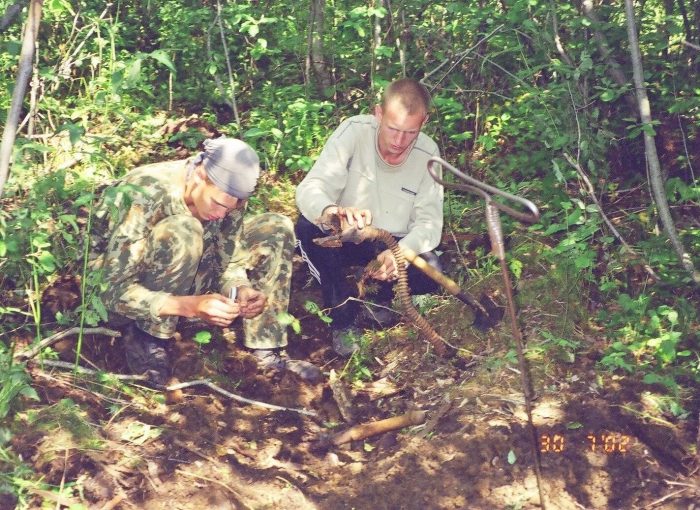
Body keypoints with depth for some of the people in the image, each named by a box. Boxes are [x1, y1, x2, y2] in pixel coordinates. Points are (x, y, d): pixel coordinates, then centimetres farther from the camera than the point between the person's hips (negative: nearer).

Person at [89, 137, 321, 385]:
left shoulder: (226, 192, -14)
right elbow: (115, 291, -32)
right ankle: (147, 336, -18)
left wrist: (242, 290, -29)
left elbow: (228, 259, -5)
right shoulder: (144, 197, -32)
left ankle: (267, 349, -9)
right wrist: (191, 306, -44)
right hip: (113, 289, -6)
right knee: (182, 233, -37)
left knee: (276, 227, -9)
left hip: (178, 282, 6)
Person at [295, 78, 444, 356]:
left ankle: (381, 296, 8)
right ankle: (344, 317, -13)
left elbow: (429, 221, -15)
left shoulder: (428, 154, -13)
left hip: (394, 246, 1)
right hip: (343, 238, -1)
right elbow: (309, 188, -30)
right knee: (307, 227, -32)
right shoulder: (354, 131, -21)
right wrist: (332, 212, -56)